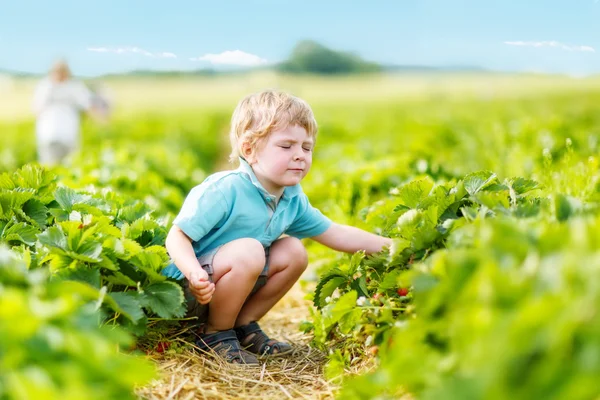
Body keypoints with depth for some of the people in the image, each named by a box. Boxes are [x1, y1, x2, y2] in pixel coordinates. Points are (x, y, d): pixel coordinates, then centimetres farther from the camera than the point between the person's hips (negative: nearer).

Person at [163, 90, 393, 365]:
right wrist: (194, 273, -43)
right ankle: (216, 334, -10)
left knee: (293, 251, 0)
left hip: (226, 279, 8)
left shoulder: (293, 199, 0)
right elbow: (178, 236, -24)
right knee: (248, 251, -32)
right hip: (187, 289, -8)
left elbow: (335, 234, 7)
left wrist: (389, 246, 1)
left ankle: (244, 325, 8)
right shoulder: (224, 190, -24)